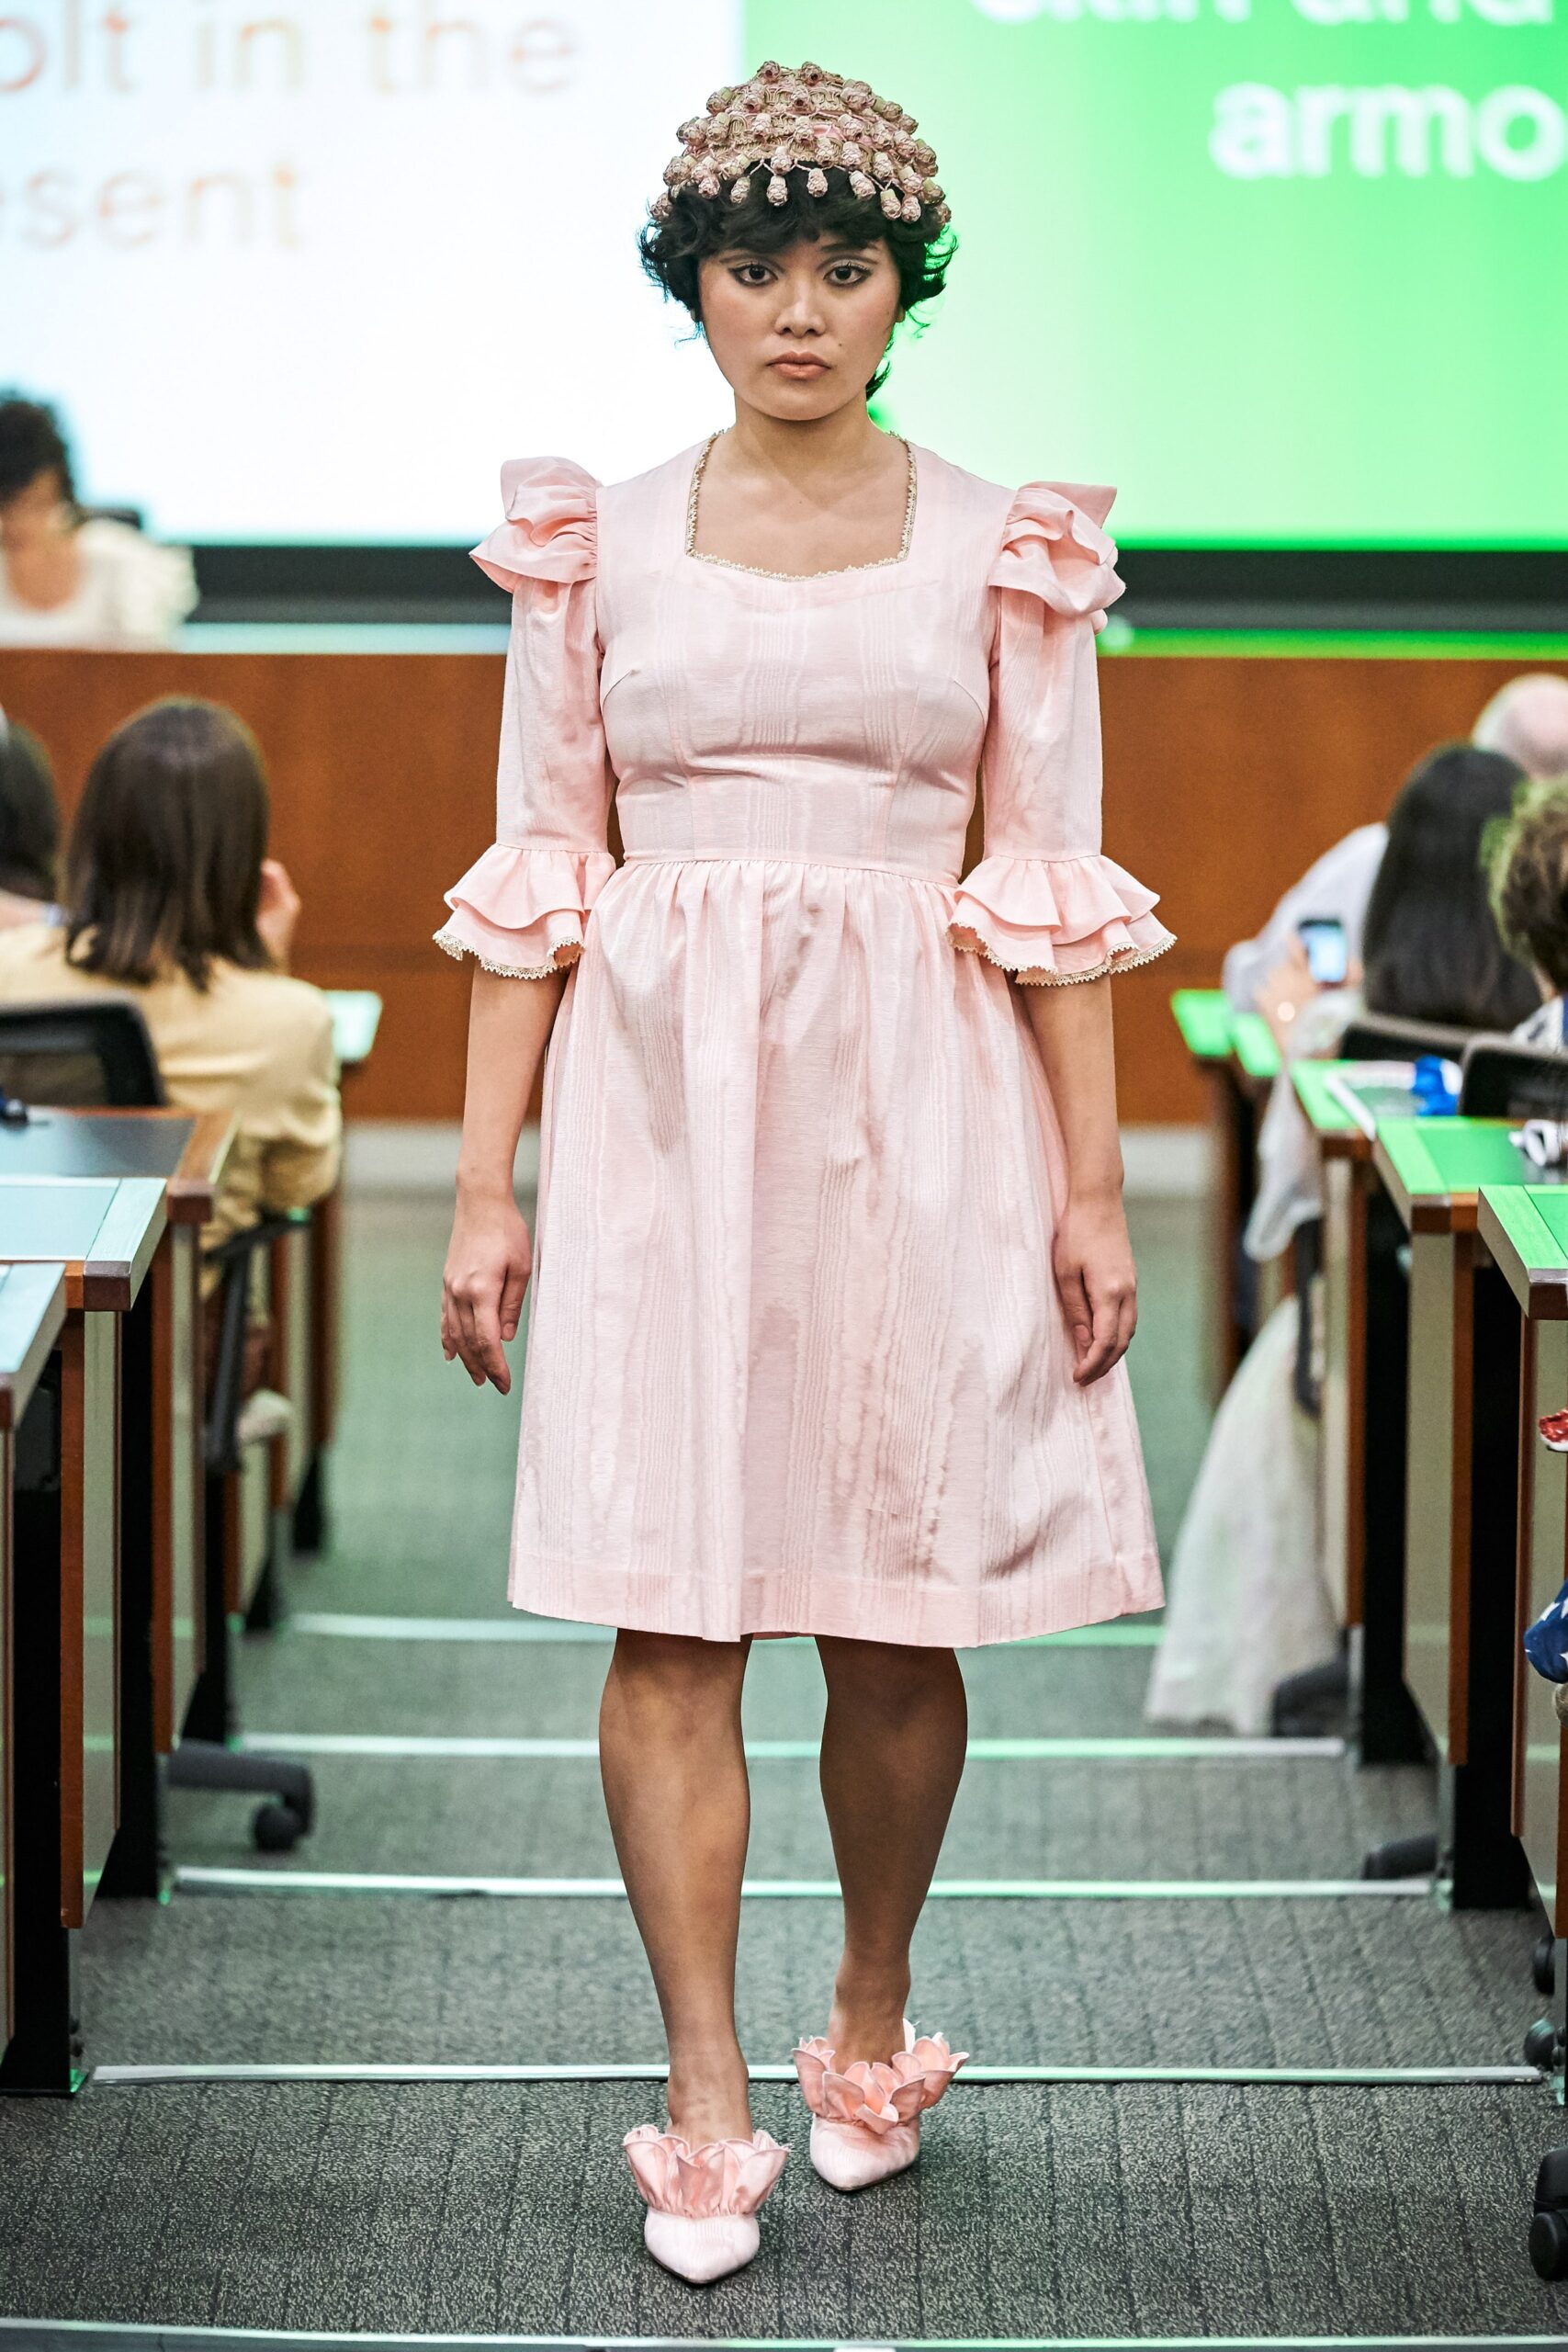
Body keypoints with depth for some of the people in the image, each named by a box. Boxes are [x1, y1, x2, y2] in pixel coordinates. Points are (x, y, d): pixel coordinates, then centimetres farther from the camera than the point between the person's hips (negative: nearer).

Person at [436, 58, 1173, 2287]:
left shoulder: (1004, 549, 5)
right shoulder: (596, 541, 6)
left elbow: (1056, 892, 4)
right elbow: (537, 881, 6)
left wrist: (1091, 1180, -1)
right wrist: (486, 1181, 2)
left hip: (918, 1106, 0)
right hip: (661, 1099, 0)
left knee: (899, 1616, 5)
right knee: (670, 1607, -4)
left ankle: (875, 2019, 27)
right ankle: (707, 2108, 2)